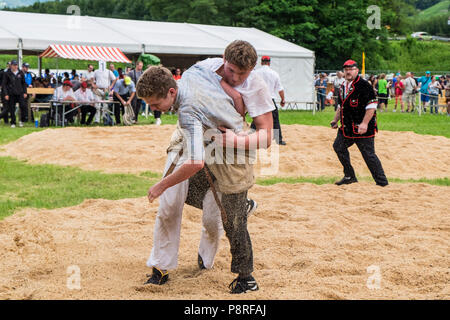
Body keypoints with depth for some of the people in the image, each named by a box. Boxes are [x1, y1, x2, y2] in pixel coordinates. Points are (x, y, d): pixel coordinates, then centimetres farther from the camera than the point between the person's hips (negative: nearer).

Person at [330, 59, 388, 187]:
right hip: (347, 127, 9)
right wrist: (335, 120, 18)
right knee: (338, 146, 11)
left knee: (368, 155, -8)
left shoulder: (363, 85, -13)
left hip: (363, 128, -9)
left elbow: (372, 106, -18)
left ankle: (382, 182, -1)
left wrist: (364, 123, -25)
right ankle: (349, 176, 23)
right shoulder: (343, 86, 14)